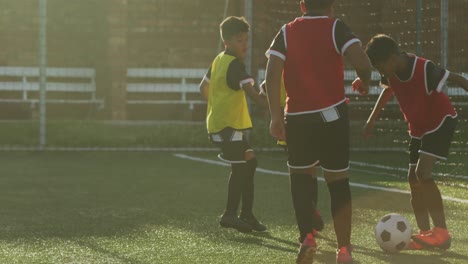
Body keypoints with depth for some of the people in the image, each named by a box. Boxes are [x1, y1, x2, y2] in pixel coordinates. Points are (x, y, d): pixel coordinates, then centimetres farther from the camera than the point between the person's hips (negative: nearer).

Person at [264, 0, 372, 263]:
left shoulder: (287, 32, 6)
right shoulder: (336, 28, 0)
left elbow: (272, 75, -5)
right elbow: (363, 63, -16)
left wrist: (276, 117, -3)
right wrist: (365, 82, 6)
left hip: (297, 118, 2)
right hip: (332, 115, -1)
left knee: (302, 175, 19)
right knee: (338, 181, 11)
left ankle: (307, 237, -3)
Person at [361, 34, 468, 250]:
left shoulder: (424, 70, -30)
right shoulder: (391, 74, -9)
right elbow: (388, 90, 13)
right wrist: (372, 119, 17)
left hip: (441, 122, -8)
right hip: (418, 128, 8)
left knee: (422, 172, -22)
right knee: (413, 179, 2)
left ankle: (442, 232, -19)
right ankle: (425, 233, 7)